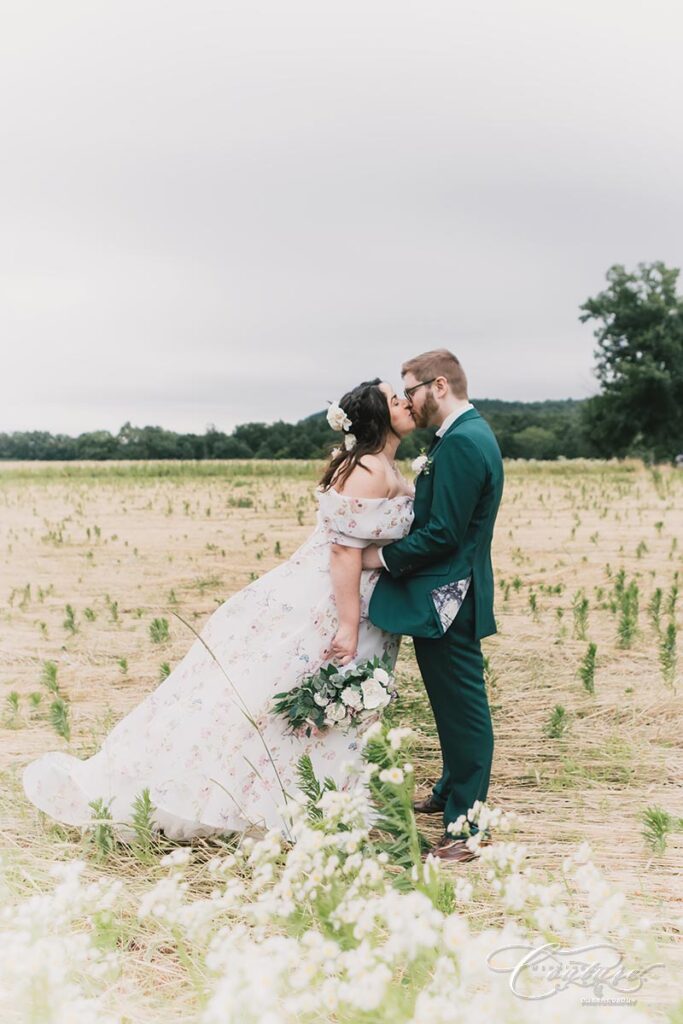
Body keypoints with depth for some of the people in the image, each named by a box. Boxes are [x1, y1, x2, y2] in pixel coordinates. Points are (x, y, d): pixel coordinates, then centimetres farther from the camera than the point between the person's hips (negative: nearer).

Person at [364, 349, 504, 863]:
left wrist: (385, 557, -11)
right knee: (455, 704, 22)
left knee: (463, 708, -2)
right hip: (449, 594, 11)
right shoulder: (470, 432, 14)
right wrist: (396, 549, 9)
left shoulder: (462, 442, -20)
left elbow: (442, 533, -23)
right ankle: (452, 792, 39)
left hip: (447, 601, -11)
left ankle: (465, 826, 6)